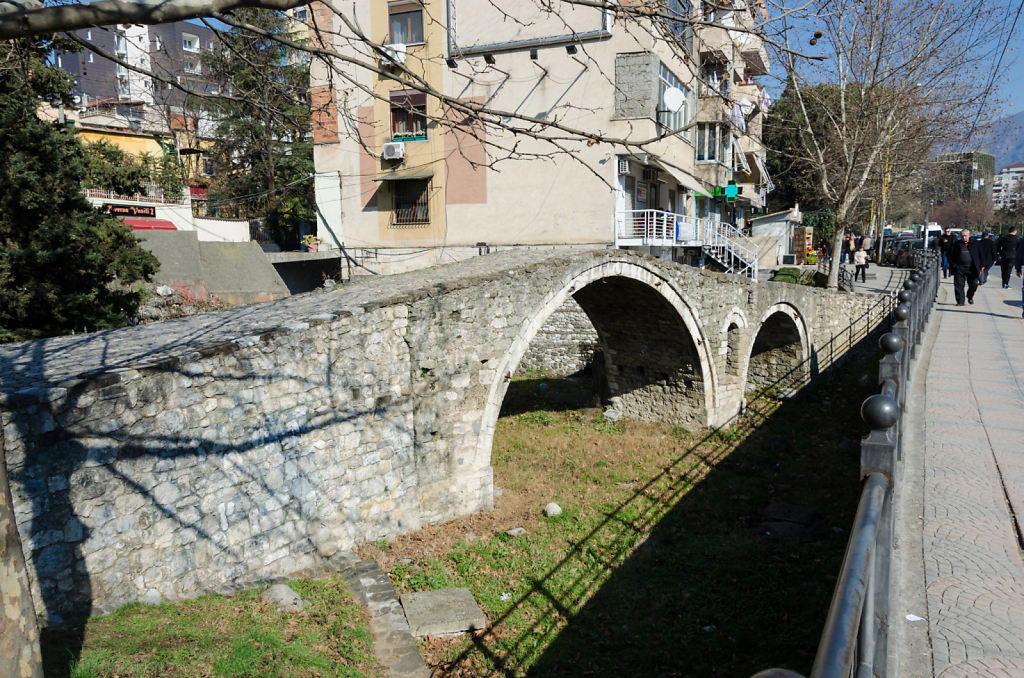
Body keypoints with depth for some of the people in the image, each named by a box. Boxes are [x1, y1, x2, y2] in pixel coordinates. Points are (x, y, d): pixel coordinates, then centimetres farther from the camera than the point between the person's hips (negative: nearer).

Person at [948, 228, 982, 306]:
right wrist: (953, 266, -1)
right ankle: (960, 301, 5)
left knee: (974, 284, 2)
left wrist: (981, 267, 5)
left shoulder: (976, 244, 8)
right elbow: (950, 256, 8)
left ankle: (970, 297, 29)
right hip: (959, 268, 0)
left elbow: (981, 256, 11)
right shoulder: (956, 244, 5)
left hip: (972, 268, 1)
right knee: (959, 285, -2)